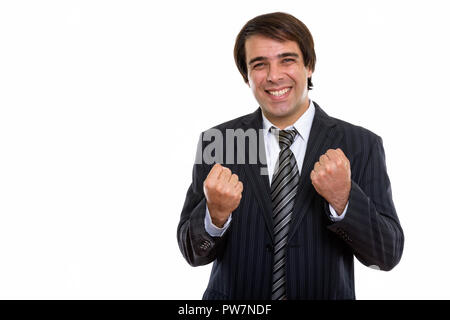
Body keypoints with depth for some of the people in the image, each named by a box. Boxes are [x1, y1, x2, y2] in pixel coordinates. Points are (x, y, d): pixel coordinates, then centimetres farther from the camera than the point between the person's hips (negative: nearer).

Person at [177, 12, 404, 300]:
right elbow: (194, 253, -8)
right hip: (234, 303, 0)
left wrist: (342, 200, -28)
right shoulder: (216, 142, -9)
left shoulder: (362, 145, -11)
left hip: (326, 295, 0)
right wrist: (216, 214, -27)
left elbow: (388, 256, -12)